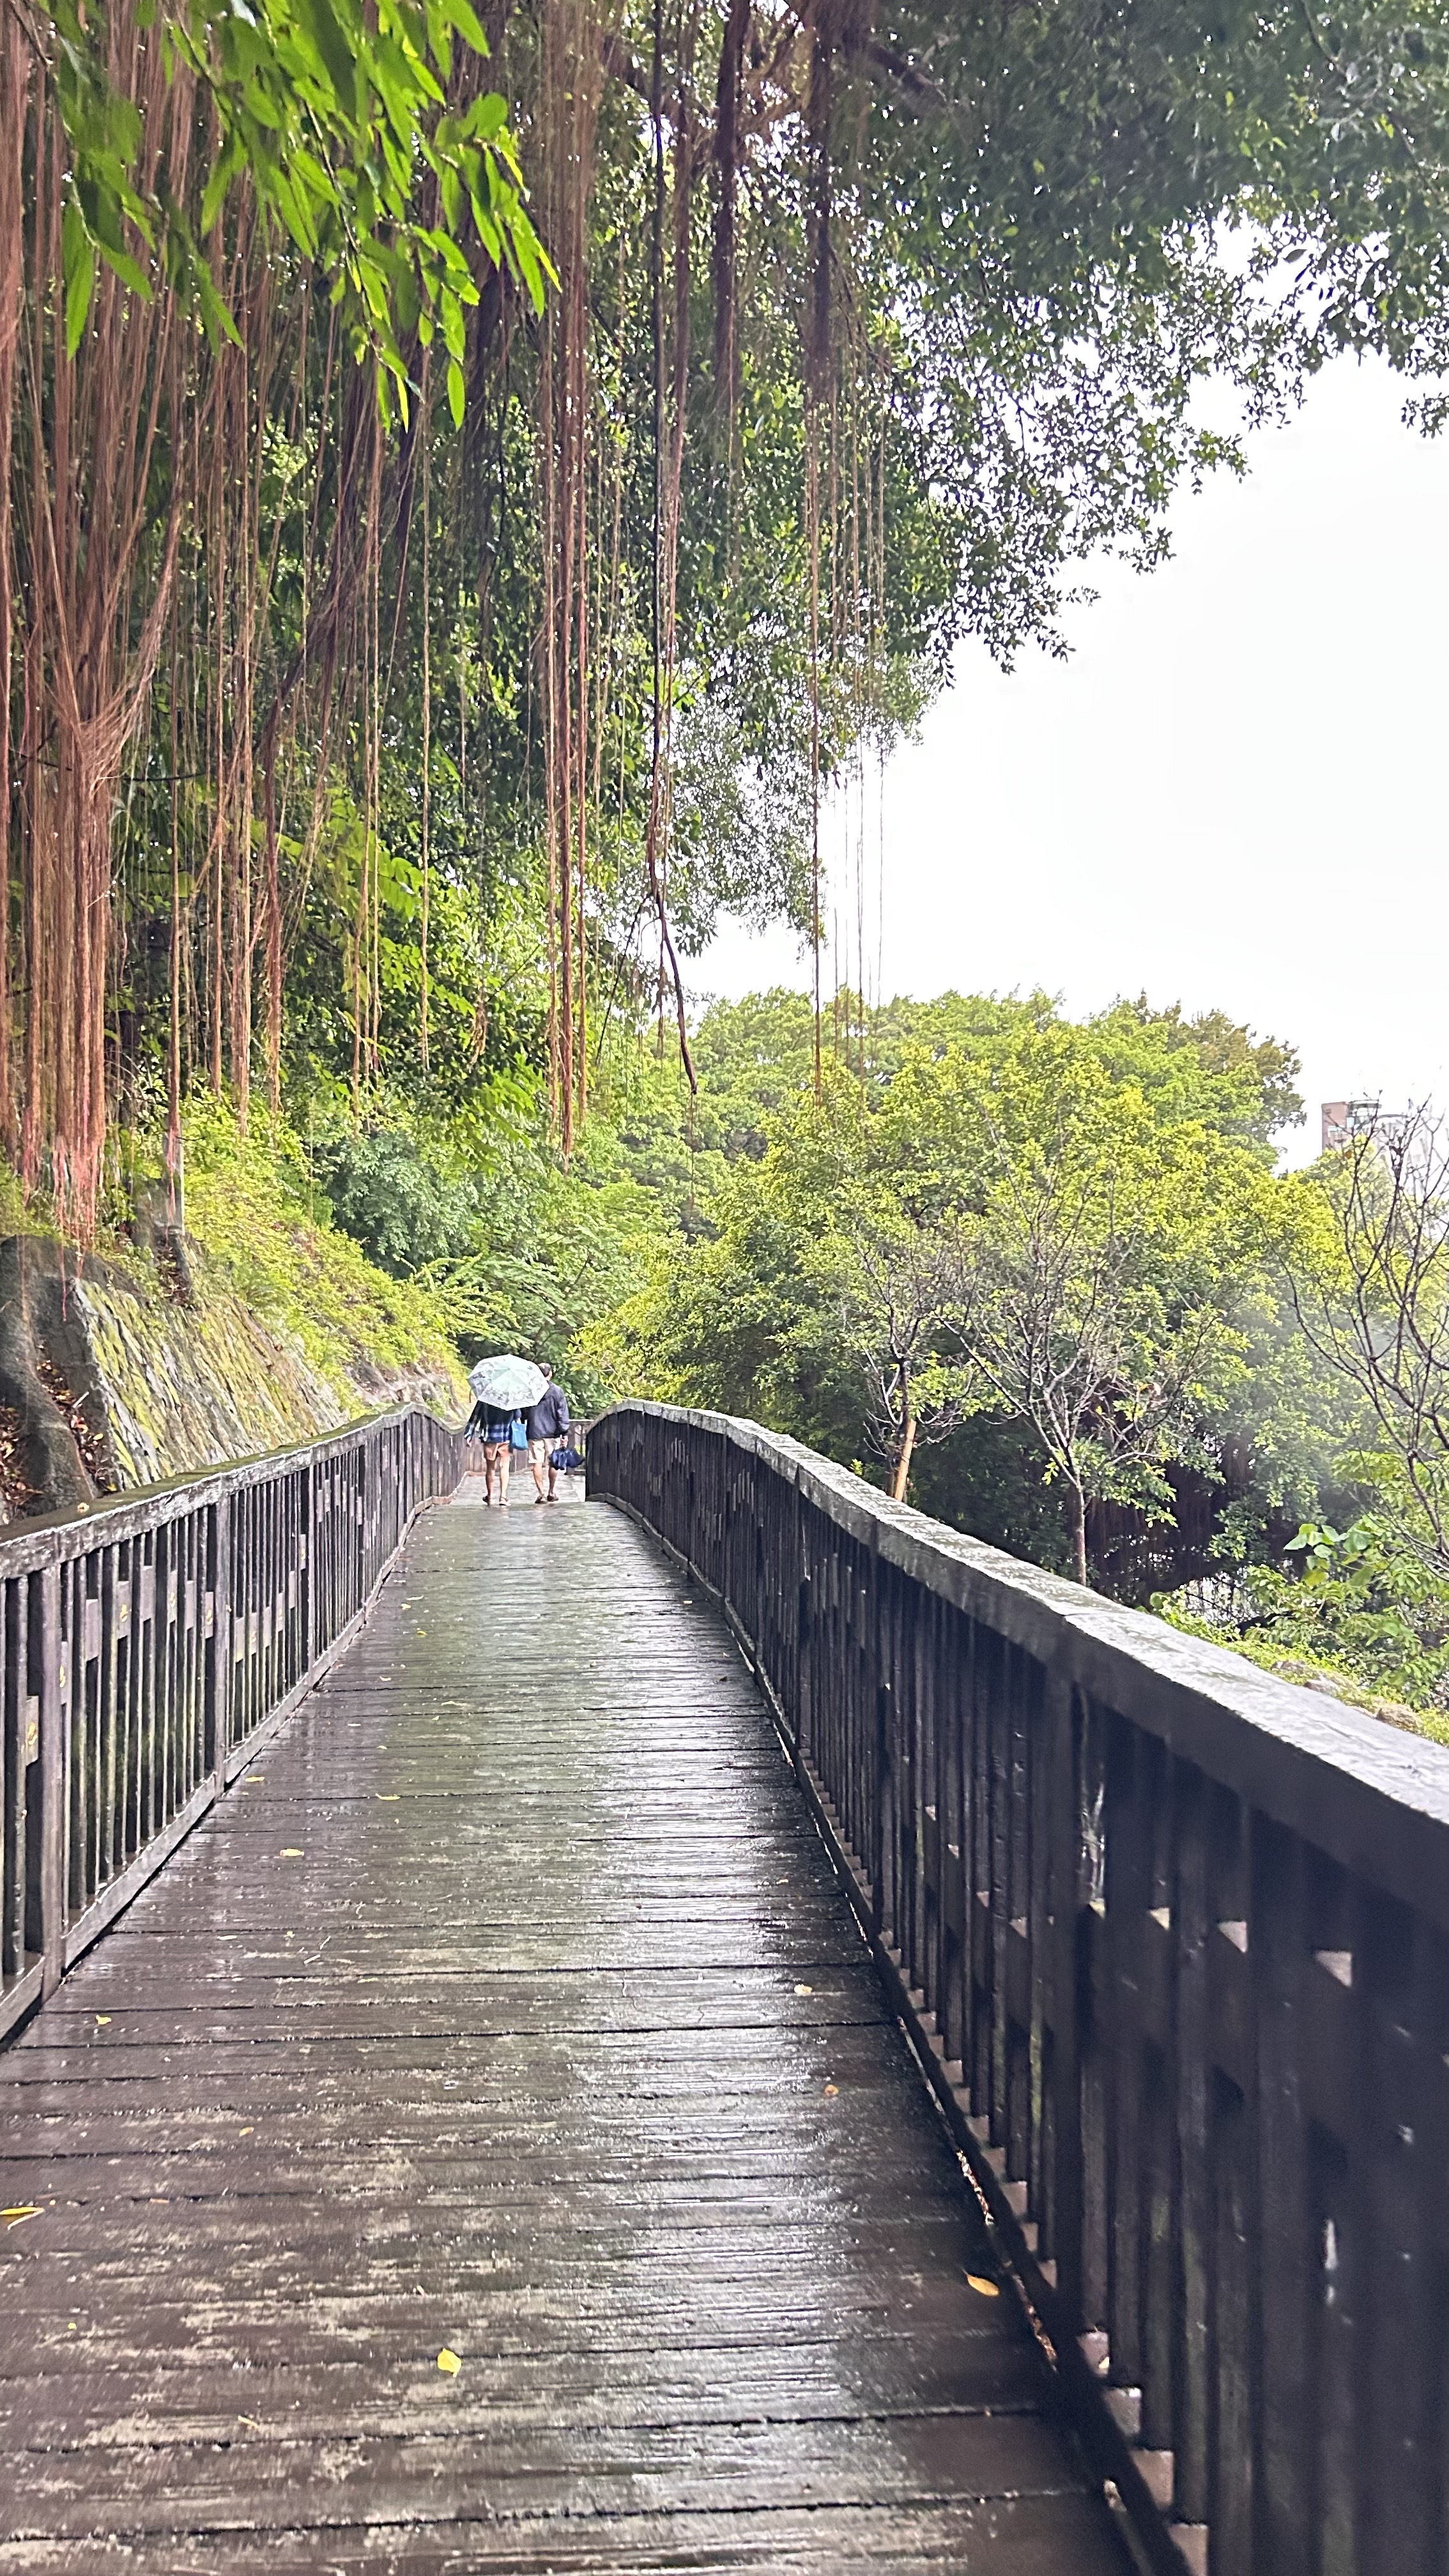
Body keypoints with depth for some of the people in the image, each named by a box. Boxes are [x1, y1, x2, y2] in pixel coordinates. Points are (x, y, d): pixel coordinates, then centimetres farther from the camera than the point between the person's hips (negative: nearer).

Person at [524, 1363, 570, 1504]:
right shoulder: (557, 1391, -3)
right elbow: (563, 1413, -4)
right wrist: (564, 1433, -1)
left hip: (535, 1432, 0)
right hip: (552, 1432, 0)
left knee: (537, 1463, 1)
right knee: (553, 1463, 12)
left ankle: (541, 1494, -3)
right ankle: (551, 1493, 18)